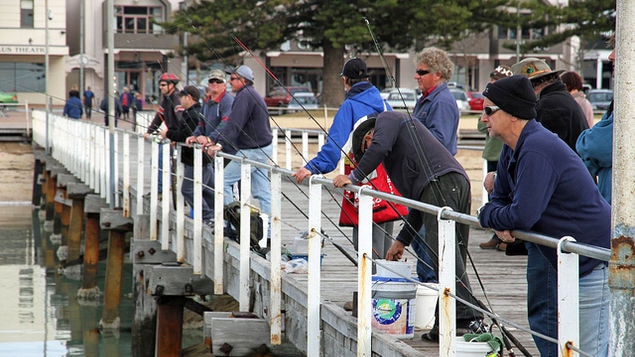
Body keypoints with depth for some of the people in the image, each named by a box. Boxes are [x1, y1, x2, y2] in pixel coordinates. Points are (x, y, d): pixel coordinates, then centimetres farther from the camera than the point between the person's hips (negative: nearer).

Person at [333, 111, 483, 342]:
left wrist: (354, 177, 6)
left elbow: (379, 148, -7)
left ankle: (467, 319, -25)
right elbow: (418, 203, 36)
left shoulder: (386, 119, 18)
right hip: (459, 182, 10)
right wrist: (402, 241, 37)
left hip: (440, 182, -10)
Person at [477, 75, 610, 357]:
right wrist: (501, 226, -5)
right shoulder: (513, 149, 9)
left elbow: (523, 216, -27)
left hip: (596, 258, -11)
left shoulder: (537, 150, -24)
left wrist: (486, 215, -6)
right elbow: (499, 197, 19)